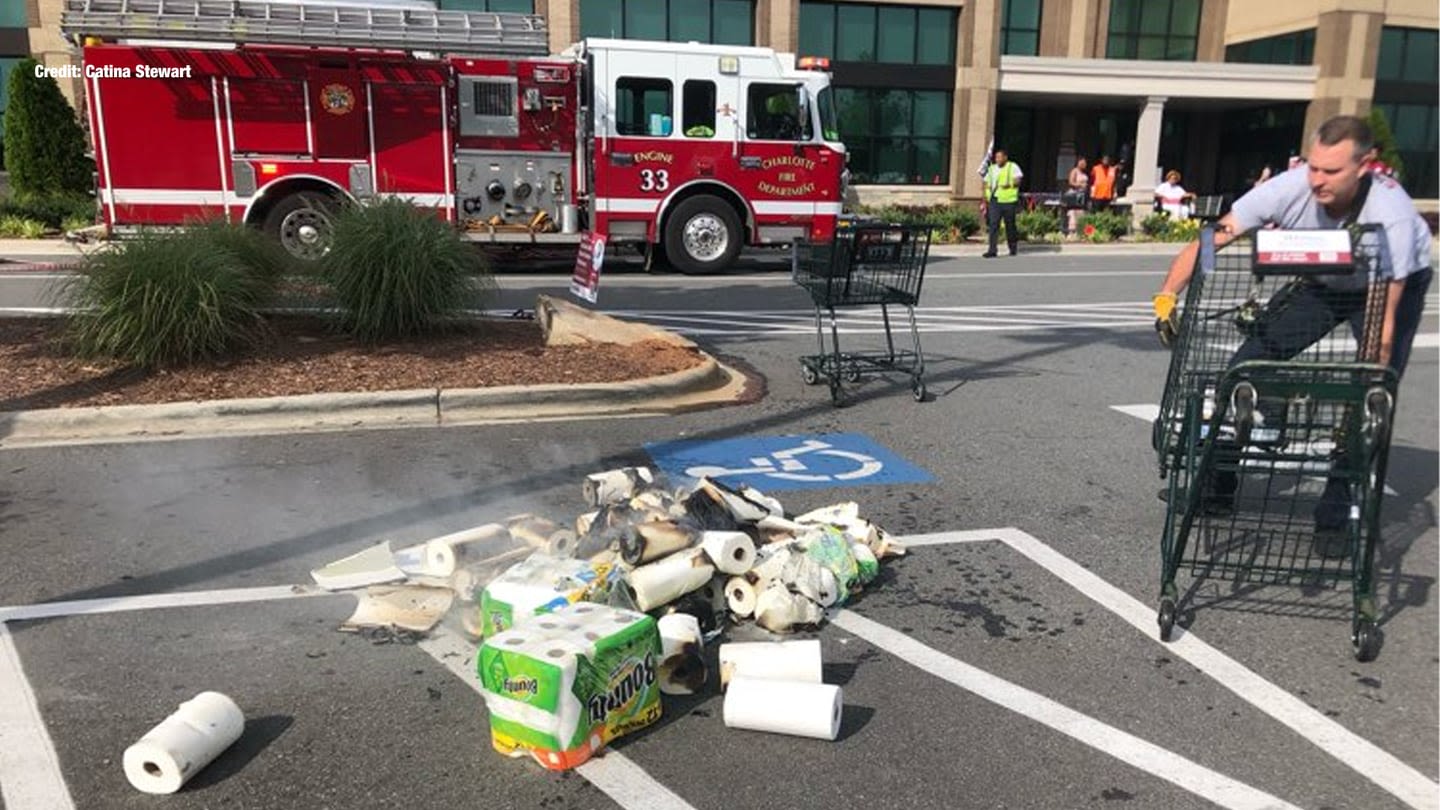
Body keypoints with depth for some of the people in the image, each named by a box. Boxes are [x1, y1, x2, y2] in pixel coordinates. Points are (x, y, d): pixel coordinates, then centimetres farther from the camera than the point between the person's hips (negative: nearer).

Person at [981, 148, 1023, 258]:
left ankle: (1013, 248, 24)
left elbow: (1018, 180, -9)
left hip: (1008, 200, -3)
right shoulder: (991, 169, 16)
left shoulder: (1013, 167, 2)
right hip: (994, 200, 3)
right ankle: (992, 250, -13)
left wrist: (1010, 184, -27)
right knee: (993, 224, -9)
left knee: (1010, 225, 6)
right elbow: (987, 184, 18)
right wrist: (986, 201, 12)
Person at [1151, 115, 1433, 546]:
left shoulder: (1391, 214, -37)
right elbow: (1211, 240, -28)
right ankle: (1216, 488, 4)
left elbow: (1384, 320, -36)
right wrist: (1167, 296, -42)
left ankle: (1337, 517, -3)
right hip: (1321, 281, 3)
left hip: (1396, 285, -3)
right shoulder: (1291, 187, -31)